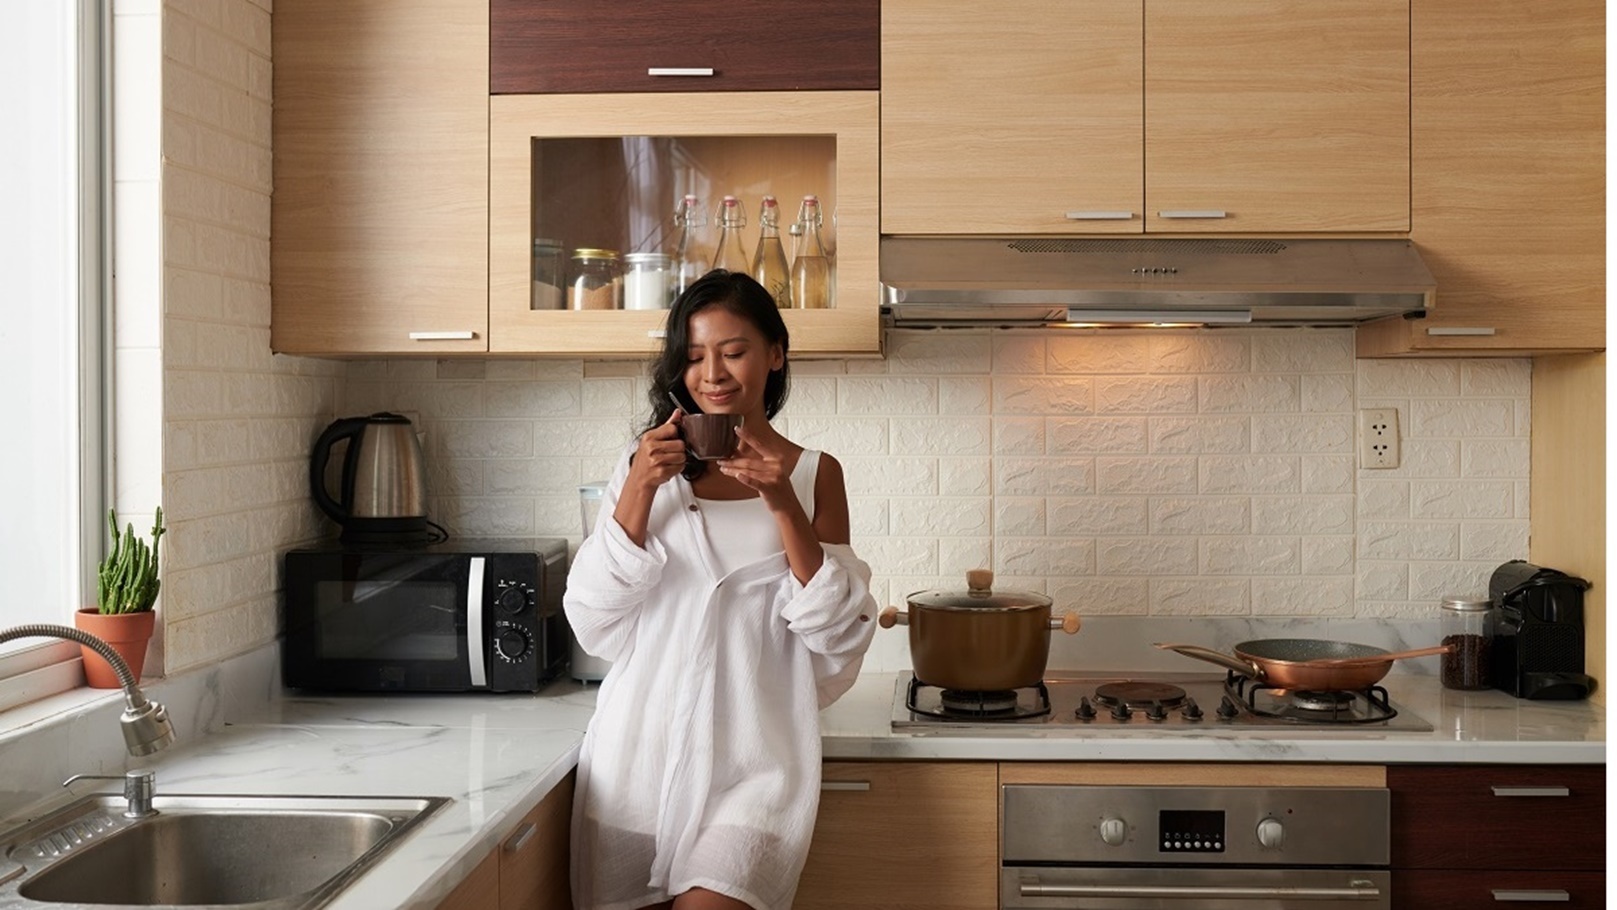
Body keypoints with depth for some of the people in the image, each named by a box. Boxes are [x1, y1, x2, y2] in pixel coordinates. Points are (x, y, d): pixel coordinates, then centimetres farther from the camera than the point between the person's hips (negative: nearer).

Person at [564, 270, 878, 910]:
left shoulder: (813, 473, 5)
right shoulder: (646, 464, 8)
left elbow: (838, 636, -2)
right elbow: (597, 628, 2)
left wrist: (783, 504, -14)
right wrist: (639, 492, -10)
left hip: (750, 758, -1)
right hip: (639, 750, 2)